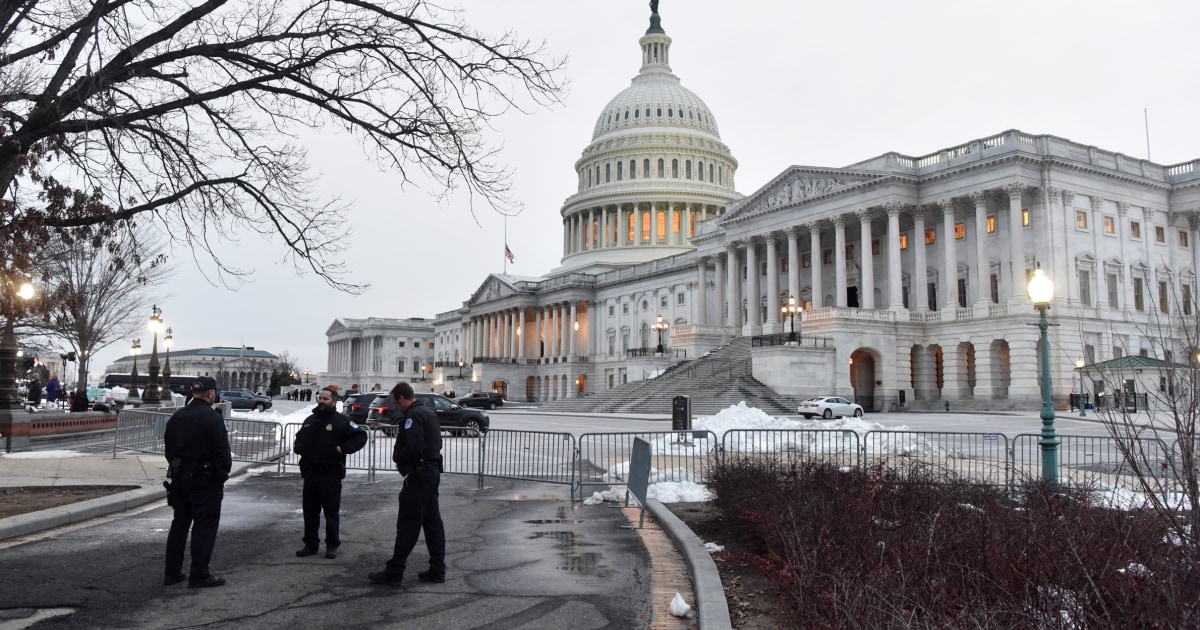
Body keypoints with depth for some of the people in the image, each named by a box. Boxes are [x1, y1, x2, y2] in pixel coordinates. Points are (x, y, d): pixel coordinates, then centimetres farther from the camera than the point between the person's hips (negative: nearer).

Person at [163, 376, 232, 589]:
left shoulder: (176, 417, 8)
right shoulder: (212, 418, -16)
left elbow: (168, 447, 15)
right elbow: (222, 451, -18)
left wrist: (176, 468, 20)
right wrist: (223, 474, -5)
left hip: (179, 477, 8)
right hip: (205, 479, -7)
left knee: (179, 523, 16)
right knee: (204, 525, 0)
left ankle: (172, 573, 21)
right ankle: (199, 575, 2)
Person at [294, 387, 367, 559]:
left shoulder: (341, 421, -6)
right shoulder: (310, 420, 14)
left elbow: (361, 435, -8)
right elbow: (299, 437, 30)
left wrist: (344, 448, -16)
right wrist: (298, 447, 9)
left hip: (330, 474, -6)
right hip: (310, 473, 6)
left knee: (331, 511, 1)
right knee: (310, 511, 12)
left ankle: (332, 545, 10)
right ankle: (310, 544, 22)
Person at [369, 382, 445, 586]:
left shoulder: (412, 416, -15)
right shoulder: (429, 412, 15)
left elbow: (413, 448, -26)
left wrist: (397, 457, -7)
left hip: (419, 475, -10)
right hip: (433, 471, 10)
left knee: (407, 525, -6)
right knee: (432, 522, 12)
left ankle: (394, 573, -1)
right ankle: (437, 569, 16)